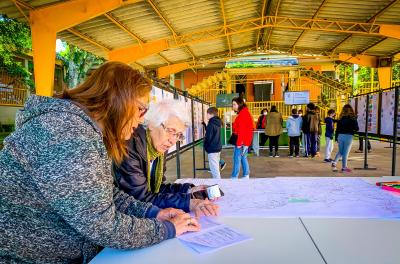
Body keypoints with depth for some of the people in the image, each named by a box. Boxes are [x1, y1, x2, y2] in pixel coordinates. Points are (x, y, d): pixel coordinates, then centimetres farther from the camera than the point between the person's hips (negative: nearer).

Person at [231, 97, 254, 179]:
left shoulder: (242, 114, -15)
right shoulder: (244, 112, 15)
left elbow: (241, 130, -20)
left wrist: (239, 143, -20)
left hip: (242, 140, -10)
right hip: (245, 140, 10)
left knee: (237, 158, -6)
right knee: (243, 157, 15)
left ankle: (234, 177, -1)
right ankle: (246, 176, 22)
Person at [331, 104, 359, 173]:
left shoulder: (341, 118, 5)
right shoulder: (353, 118, -5)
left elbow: (337, 128, 6)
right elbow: (356, 128, -5)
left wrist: (336, 137, 12)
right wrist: (352, 129, 17)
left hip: (340, 136, 3)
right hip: (348, 136, -3)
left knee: (340, 151, 17)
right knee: (346, 152, 3)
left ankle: (334, 163, 2)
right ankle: (344, 167, 8)